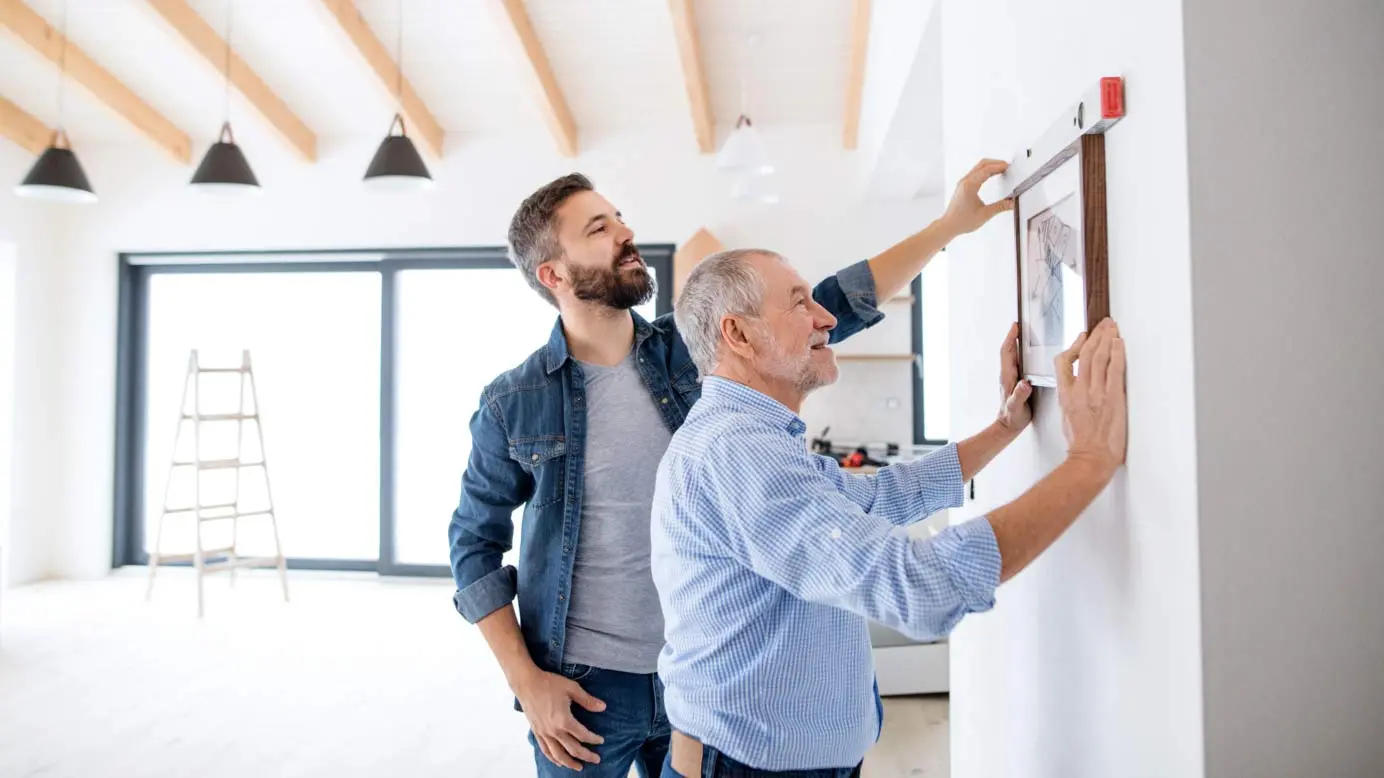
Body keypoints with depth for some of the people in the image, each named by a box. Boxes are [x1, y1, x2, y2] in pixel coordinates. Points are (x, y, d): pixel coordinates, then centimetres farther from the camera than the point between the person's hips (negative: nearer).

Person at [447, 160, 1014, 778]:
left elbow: (829, 307, -3)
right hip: (582, 686, -2)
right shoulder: (513, 404, -9)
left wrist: (950, 223, -7)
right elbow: (475, 543, -1)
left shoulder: (695, 350, -3)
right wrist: (525, 680, -8)